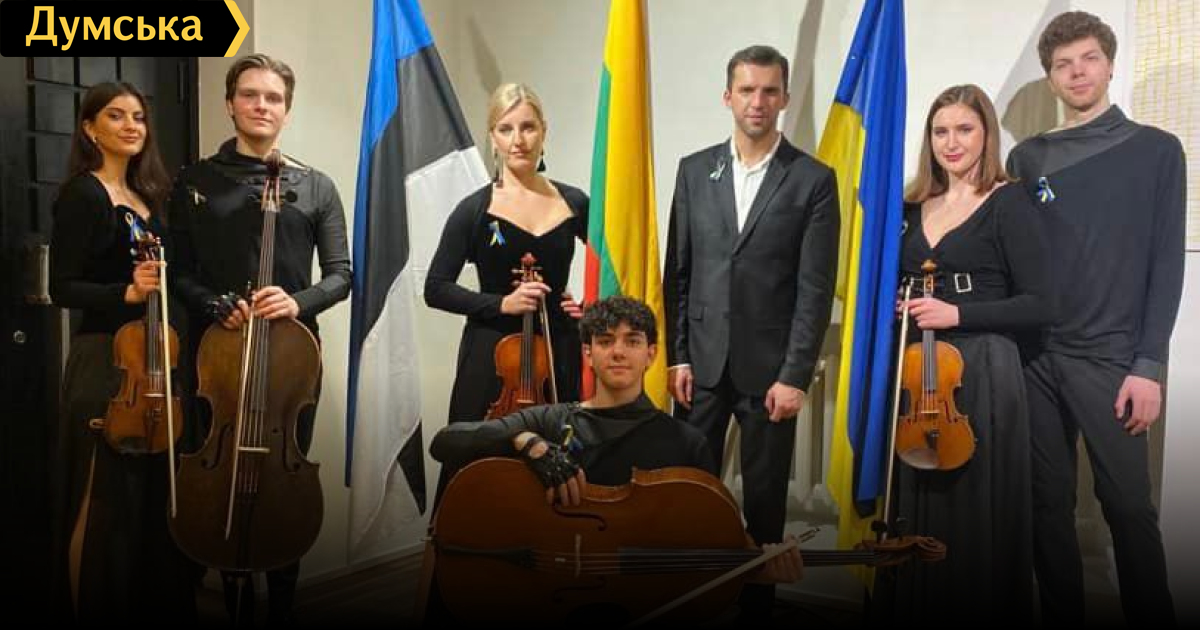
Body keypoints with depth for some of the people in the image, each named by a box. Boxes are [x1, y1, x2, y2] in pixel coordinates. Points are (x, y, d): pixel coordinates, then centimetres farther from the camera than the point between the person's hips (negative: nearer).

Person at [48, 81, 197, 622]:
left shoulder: (145, 195, 14)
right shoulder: (82, 195, -7)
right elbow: (63, 288, -13)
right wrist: (126, 293, -25)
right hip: (105, 359, -7)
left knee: (156, 492, 13)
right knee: (107, 500, -1)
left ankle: (155, 602, 25)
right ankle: (100, 605, 12)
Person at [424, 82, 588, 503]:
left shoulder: (573, 203, 4)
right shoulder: (475, 209, -2)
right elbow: (436, 288, -2)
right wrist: (500, 303, -14)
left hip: (558, 354, 2)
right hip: (491, 354, -2)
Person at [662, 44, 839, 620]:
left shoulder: (814, 180, -3)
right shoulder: (694, 170, 6)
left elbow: (816, 288, -6)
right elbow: (677, 273, 7)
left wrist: (795, 375, -10)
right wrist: (677, 356, 2)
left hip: (769, 365, -2)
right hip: (703, 360, 2)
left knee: (765, 495, 9)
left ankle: (757, 598, 26)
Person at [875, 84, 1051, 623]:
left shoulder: (1008, 203, -4)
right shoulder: (915, 207, 12)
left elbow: (1038, 305, -9)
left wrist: (958, 314, -18)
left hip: (982, 372, -5)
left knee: (980, 513, 1)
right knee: (922, 511, 9)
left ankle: (987, 607, 17)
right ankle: (921, 605, 24)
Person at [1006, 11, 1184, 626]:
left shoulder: (1155, 149, 4)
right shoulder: (1027, 158, 10)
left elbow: (1165, 264, -1)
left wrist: (1149, 365, -9)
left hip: (1109, 357, -2)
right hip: (1033, 355, 3)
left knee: (1128, 504, -2)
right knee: (1048, 502, 7)